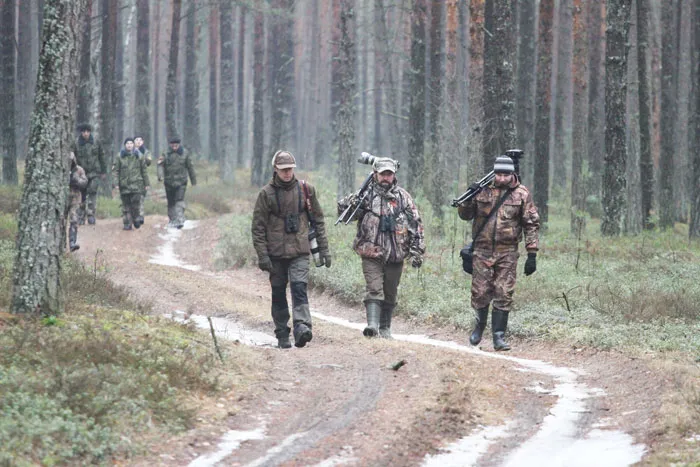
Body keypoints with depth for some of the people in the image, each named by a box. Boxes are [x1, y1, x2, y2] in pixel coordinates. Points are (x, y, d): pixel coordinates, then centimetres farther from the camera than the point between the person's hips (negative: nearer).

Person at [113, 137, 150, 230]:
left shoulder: (138, 156, 7)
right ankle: (127, 223, 7)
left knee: (135, 203, -8)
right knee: (126, 205, 3)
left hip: (136, 184, 0)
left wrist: (147, 183, 11)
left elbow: (144, 170, 11)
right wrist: (116, 183, -4)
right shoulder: (120, 156, 4)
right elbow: (116, 170, 4)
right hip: (124, 184, 0)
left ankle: (136, 218, 12)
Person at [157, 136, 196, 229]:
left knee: (180, 200, -14)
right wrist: (160, 176, -29)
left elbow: (190, 167, 11)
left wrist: (193, 180, 16)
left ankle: (180, 220, -20)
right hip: (169, 182, 1)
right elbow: (160, 165, -10)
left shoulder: (184, 153, 3)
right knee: (171, 202, 9)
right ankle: (172, 220, 23)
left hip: (181, 182, -1)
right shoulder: (166, 154, 1)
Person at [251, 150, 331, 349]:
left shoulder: (305, 190, 4)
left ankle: (302, 327, -29)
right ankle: (282, 335, 15)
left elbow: (318, 220, 12)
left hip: (300, 252, 0)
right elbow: (258, 227, 0)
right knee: (279, 294, 6)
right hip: (276, 253, 0)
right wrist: (262, 255, -7)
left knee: (299, 288, -17)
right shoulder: (267, 193, -1)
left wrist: (324, 249, 9)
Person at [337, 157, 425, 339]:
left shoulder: (403, 197, 7)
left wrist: (417, 250, 3)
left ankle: (385, 328, 19)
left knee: (390, 294, 9)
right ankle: (372, 324, -24)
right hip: (371, 254, -2)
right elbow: (342, 209, 1)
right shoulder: (367, 195, 2)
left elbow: (416, 225, 9)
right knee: (374, 290, -15)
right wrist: (354, 199, -19)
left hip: (395, 256, 2)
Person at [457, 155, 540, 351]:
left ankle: (499, 336, 3)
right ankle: (480, 325, 29)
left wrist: (532, 254, -3)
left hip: (507, 253, -1)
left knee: (504, 295, -2)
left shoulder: (521, 194, 0)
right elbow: (465, 215, 10)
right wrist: (468, 199, -11)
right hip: (482, 251, 1)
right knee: (480, 292, 3)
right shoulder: (483, 190, 2)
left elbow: (531, 224, 2)